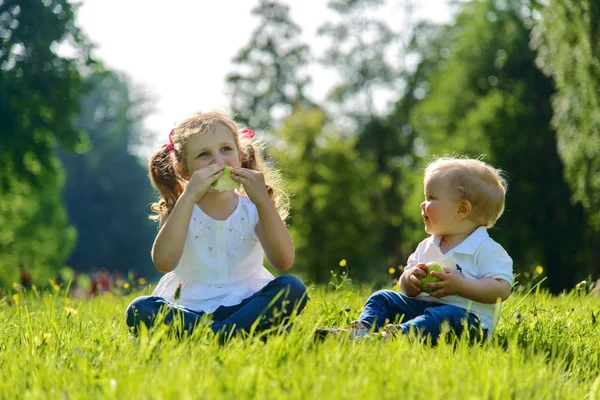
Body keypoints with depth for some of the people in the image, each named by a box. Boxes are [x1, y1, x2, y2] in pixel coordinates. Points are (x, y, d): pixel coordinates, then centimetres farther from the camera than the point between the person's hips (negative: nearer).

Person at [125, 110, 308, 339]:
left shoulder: (252, 209, 6)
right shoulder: (179, 209, 3)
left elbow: (283, 261, -13)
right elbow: (164, 263, -19)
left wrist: (263, 200, -21)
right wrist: (189, 196, -23)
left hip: (244, 305, 1)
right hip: (191, 309, 0)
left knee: (292, 288, -25)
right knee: (139, 311, -29)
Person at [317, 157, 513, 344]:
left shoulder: (486, 250, -4)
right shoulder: (427, 247, 18)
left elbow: (502, 289, -15)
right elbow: (408, 290, 20)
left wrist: (459, 284, -23)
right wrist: (409, 279, -6)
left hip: (466, 315, -7)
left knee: (446, 317, -38)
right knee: (382, 298, 0)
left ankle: (395, 335, -60)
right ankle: (362, 329, -29)